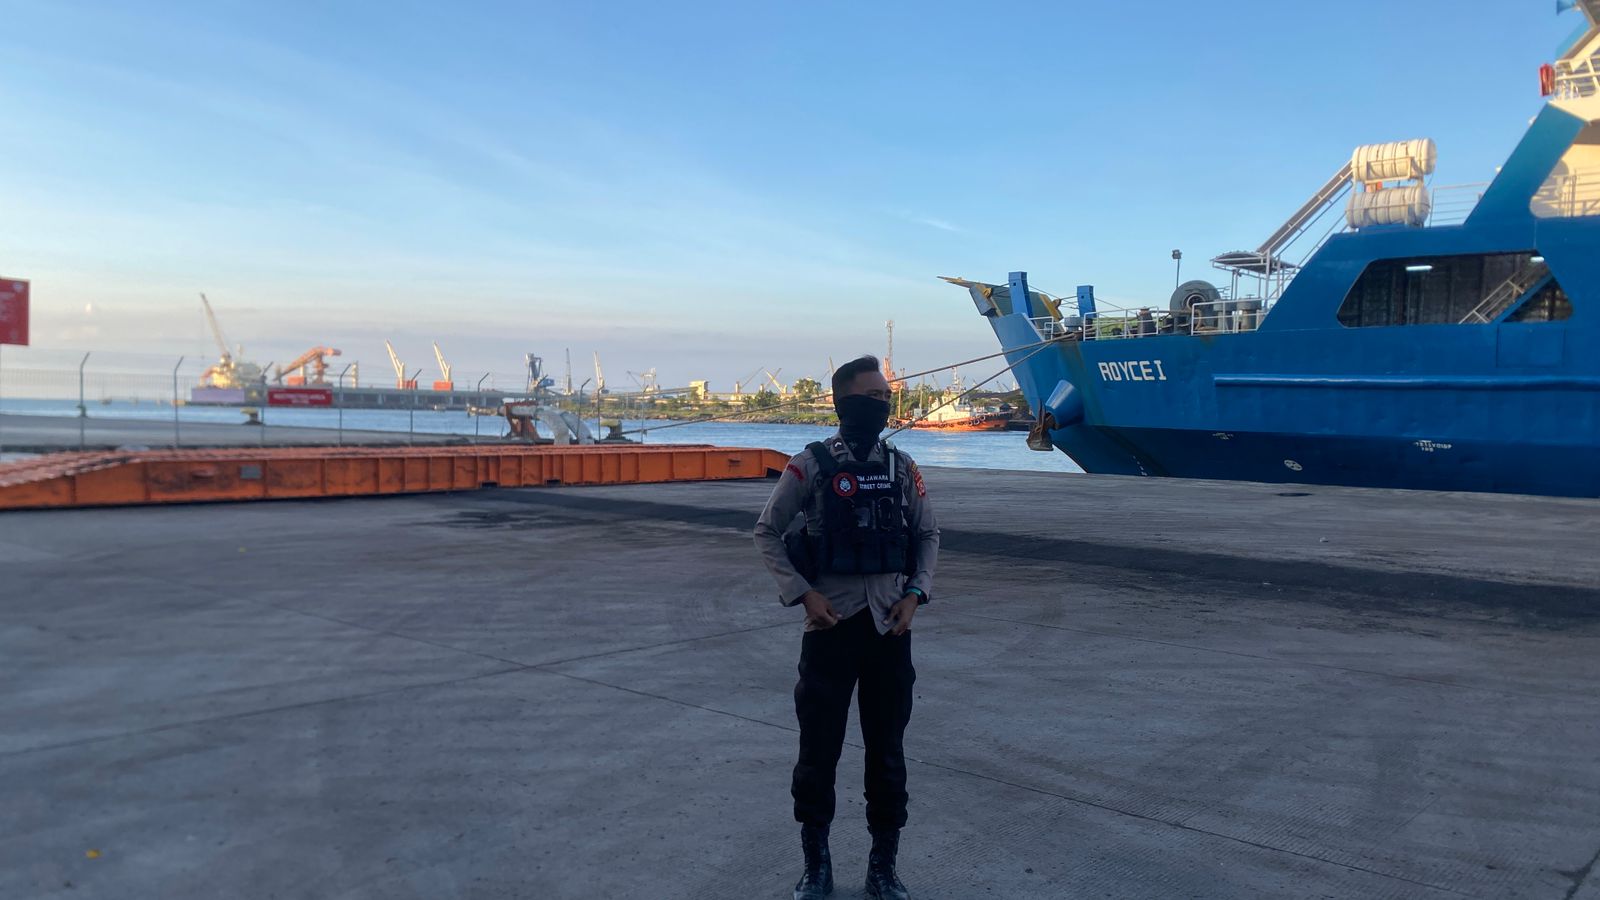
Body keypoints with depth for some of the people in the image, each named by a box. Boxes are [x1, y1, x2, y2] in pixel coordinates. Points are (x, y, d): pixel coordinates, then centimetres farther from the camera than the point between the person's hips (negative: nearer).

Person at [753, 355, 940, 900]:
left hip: (890, 626, 3)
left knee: (888, 752, 10)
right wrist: (803, 594, -11)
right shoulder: (811, 465, -7)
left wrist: (915, 595, 0)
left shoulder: (901, 467, 5)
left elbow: (927, 534, 13)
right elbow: (767, 533, -2)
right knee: (819, 748, 6)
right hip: (831, 625, -3)